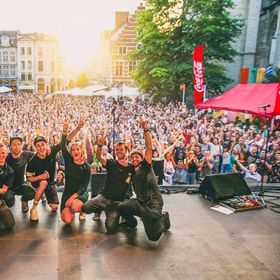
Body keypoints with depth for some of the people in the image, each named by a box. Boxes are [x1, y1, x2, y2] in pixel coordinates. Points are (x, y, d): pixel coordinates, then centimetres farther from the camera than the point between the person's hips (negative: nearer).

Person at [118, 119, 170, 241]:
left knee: (154, 236, -17)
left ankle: (163, 218, 17)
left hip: (154, 203, -5)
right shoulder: (131, 171, 15)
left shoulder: (146, 166, -2)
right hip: (140, 202, 5)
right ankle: (132, 222, 10)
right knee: (121, 207, -24)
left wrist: (146, 130, -27)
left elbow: (149, 147, -16)